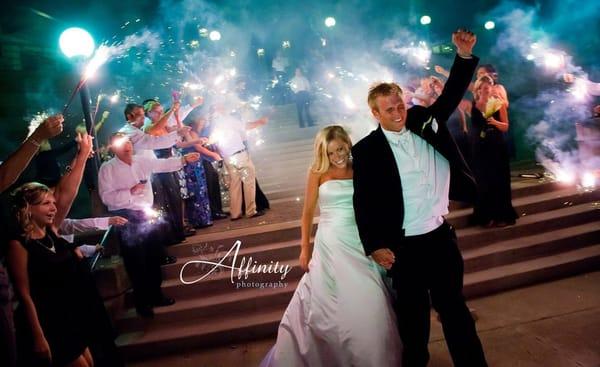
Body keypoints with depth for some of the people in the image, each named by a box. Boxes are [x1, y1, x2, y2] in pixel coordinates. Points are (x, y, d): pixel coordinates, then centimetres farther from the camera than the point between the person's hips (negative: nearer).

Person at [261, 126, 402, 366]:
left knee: (369, 303, 0)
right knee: (327, 303, 6)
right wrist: (305, 248, 3)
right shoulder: (318, 173, -2)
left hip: (361, 243, 2)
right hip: (331, 244, -1)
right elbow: (308, 212, 2)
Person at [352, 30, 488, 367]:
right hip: (404, 246, -3)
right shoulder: (366, 150, -10)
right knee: (413, 314, 15)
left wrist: (465, 56, -6)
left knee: (453, 306, 16)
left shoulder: (422, 120, 2)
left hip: (442, 236, 3)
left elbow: (451, 96, 8)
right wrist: (374, 246, -13)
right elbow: (364, 202, -10)